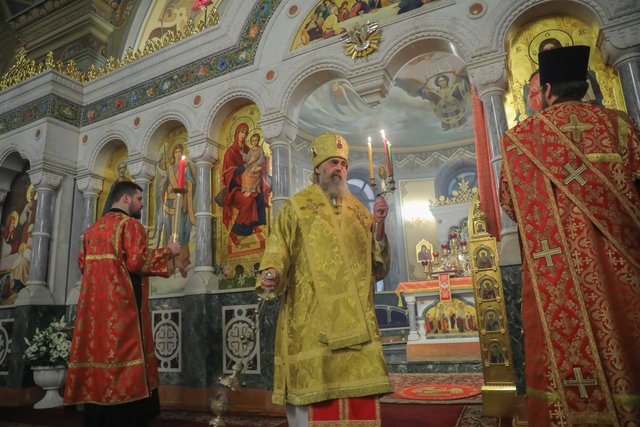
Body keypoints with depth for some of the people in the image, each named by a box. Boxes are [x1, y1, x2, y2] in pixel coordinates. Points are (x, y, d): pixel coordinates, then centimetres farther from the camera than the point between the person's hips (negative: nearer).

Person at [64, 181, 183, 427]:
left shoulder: (92, 229, 18)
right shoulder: (130, 224, -7)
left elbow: (83, 263, 20)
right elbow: (137, 261, -18)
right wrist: (168, 251, -5)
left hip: (94, 304, 8)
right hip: (122, 303, -8)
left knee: (98, 350, 11)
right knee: (123, 355, -5)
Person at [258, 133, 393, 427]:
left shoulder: (359, 211, 15)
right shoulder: (296, 207, 6)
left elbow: (378, 269, 12)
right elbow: (277, 254, -2)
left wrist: (379, 226, -2)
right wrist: (271, 275, -23)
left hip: (356, 323, 4)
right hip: (311, 322, -3)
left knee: (362, 398, 5)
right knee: (315, 399, -2)